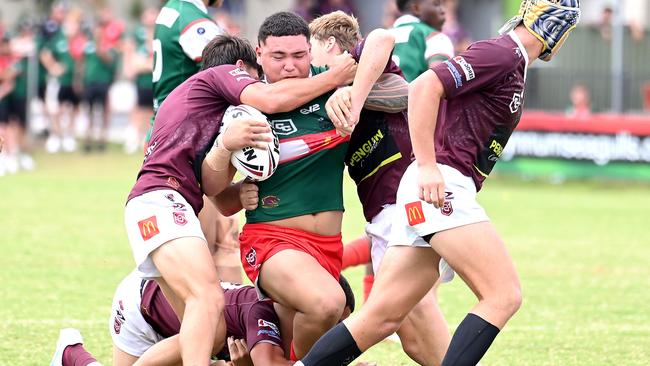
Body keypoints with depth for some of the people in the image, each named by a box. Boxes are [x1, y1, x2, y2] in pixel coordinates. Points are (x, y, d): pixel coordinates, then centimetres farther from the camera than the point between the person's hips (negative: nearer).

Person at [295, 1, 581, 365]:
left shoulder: (512, 63, 22)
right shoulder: (501, 54, -8)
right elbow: (425, 87, -18)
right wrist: (427, 165, -21)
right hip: (440, 185, -10)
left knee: (381, 317, 5)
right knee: (505, 295, -15)